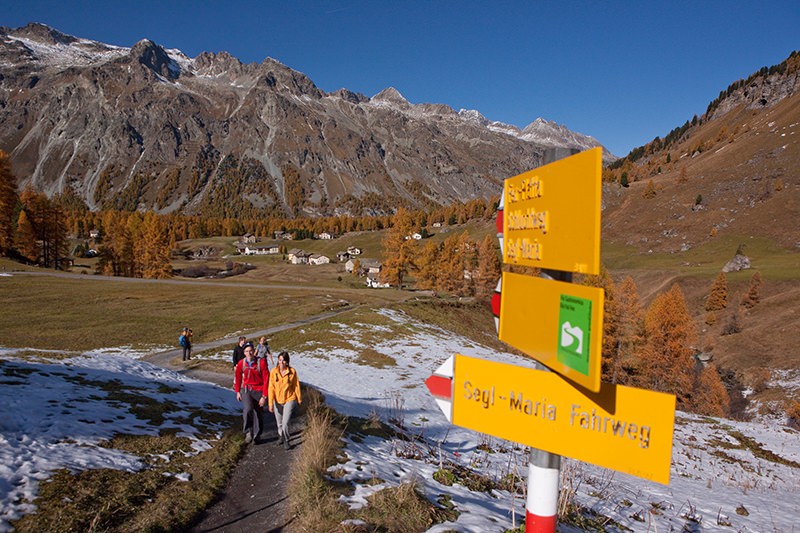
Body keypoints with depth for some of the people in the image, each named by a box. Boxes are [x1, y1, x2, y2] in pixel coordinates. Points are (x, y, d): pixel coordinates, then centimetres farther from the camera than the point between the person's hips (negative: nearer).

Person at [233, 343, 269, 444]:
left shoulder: (261, 362, -12)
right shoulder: (241, 363, -4)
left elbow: (266, 380, -10)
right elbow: (238, 377, 13)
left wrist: (264, 396, -12)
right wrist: (237, 391, 15)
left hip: (258, 391, -1)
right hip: (246, 389, 1)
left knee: (257, 413, 7)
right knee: (248, 409, -24)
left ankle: (256, 435, 29)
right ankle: (248, 432, -5)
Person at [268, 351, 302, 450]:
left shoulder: (292, 371, -12)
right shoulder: (273, 371, -10)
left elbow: (296, 385, 0)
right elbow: (271, 388, -8)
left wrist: (299, 399, 10)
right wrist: (271, 403, -11)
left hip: (289, 400, -2)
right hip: (277, 401, 2)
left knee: (285, 423, -9)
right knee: (279, 423, 17)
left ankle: (286, 441, 15)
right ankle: (281, 436, 45)